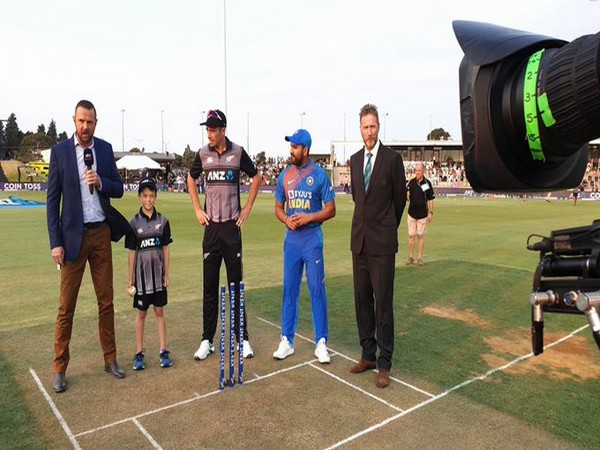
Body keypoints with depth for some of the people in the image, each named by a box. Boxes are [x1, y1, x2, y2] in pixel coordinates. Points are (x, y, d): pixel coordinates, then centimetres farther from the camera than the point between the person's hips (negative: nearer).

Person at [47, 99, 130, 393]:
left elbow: (118, 189, 9)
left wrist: (100, 182, -13)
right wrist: (55, 242, -7)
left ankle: (110, 359, 22)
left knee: (106, 301, 10)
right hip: (74, 236, -3)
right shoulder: (60, 151, -2)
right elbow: (52, 200, -2)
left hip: (101, 233, 3)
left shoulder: (105, 149, 6)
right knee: (66, 306, 2)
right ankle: (59, 368, 16)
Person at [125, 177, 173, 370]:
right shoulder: (134, 223, -3)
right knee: (141, 313, 9)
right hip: (141, 275, -1)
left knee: (159, 311, 9)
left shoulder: (162, 221, -1)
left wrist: (166, 274, 1)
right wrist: (130, 279, 0)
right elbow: (132, 253, -1)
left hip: (158, 275, 1)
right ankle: (139, 353, 20)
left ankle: (163, 351, 17)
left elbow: (165, 249, 3)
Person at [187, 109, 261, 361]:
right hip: (211, 226, 2)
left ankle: (243, 338, 14)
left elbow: (256, 177, 10)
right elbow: (191, 179, 20)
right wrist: (197, 209, 10)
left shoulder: (238, 153, -2)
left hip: (232, 226, -2)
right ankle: (207, 340, 15)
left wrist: (248, 208, 4)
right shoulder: (202, 154, 3)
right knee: (209, 286, 6)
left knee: (236, 285, 4)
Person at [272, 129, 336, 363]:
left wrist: (309, 217, -18)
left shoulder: (319, 174, -4)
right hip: (291, 238, 4)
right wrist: (286, 219, -7)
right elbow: (278, 207, 14)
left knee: (317, 289, 1)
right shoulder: (285, 174, 8)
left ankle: (321, 343, 12)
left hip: (312, 238, -4)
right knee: (289, 289, 8)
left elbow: (331, 209, -4)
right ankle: (286, 340, 19)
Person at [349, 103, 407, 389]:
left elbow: (400, 197, 3)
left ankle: (384, 363, 9)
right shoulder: (354, 160, 11)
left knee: (383, 301, -2)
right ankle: (368, 355, 24)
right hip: (359, 239, 6)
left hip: (382, 241, -5)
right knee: (362, 299, 11)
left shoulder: (392, 158, -5)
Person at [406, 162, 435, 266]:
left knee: (421, 236, 4)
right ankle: (411, 257, 13)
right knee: (411, 235, 4)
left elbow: (430, 199, 2)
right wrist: (406, 195, -21)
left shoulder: (427, 183, -2)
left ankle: (420, 258, 11)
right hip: (411, 213, 2)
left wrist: (431, 213, -1)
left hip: (422, 214, -1)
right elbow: (407, 197, 2)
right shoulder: (411, 182, 2)